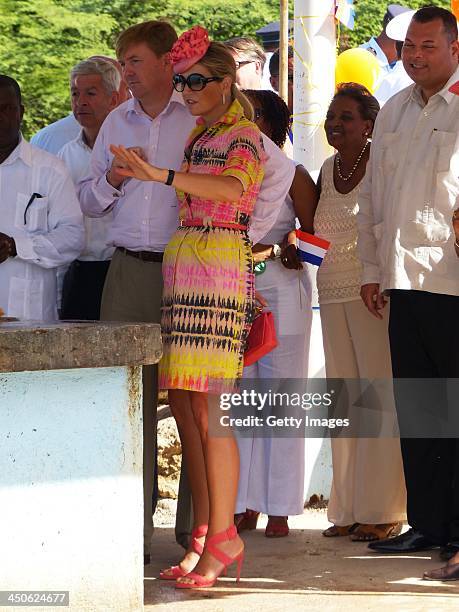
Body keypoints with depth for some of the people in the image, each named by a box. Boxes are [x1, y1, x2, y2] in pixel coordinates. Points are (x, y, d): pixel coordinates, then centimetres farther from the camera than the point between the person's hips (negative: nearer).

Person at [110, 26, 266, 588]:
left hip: (220, 270, -8)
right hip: (180, 270, 8)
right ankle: (203, 534, 7)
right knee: (183, 405, 4)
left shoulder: (243, 137, -3)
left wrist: (161, 176, -33)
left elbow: (232, 187, -25)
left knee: (207, 408, -11)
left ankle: (223, 536, -8)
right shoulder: (195, 137, 21)